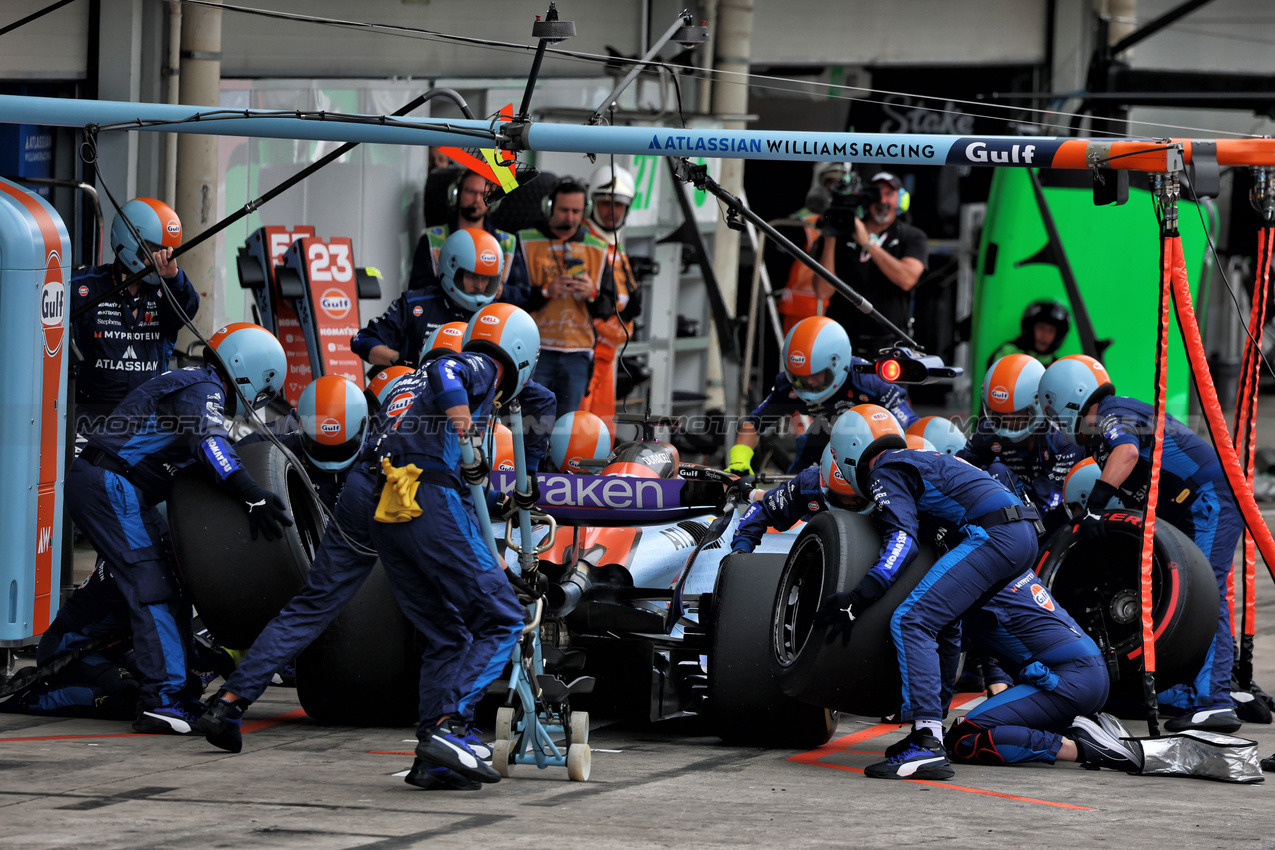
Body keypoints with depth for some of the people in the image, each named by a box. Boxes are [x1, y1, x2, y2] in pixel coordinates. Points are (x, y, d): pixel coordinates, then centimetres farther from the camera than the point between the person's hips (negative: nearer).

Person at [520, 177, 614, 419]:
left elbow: (609, 308, 11)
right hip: (534, 352, -3)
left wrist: (592, 294, -10)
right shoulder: (525, 243, 3)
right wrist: (544, 291, -17)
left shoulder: (596, 249, 13)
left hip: (576, 355, 3)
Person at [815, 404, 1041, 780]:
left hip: (992, 534, -10)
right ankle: (929, 731, 31)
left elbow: (902, 538, -12)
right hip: (1024, 535, 10)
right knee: (943, 621, 27)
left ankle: (927, 747, -27)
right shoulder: (920, 460, 32)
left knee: (911, 620, -16)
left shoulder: (884, 471, 3)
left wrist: (858, 598, -19)